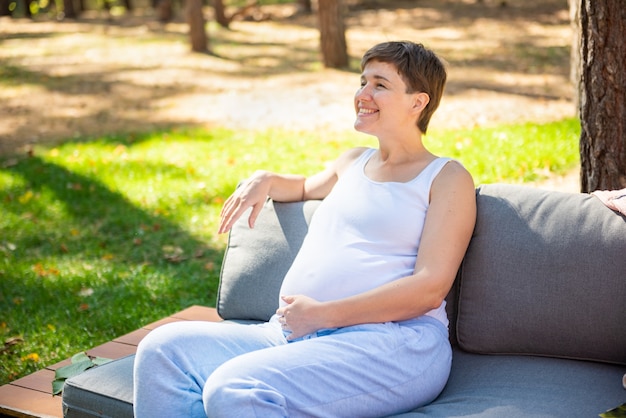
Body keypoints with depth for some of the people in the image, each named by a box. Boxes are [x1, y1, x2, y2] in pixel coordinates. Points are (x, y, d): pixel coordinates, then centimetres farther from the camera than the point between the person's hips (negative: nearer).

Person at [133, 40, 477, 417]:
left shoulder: (447, 177, 5)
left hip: (392, 342, -7)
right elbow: (306, 187, 51)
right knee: (162, 349, -16)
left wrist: (321, 314, -12)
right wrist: (266, 180, 26)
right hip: (291, 334, 7)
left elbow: (430, 287, -7)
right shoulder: (353, 162, 27)